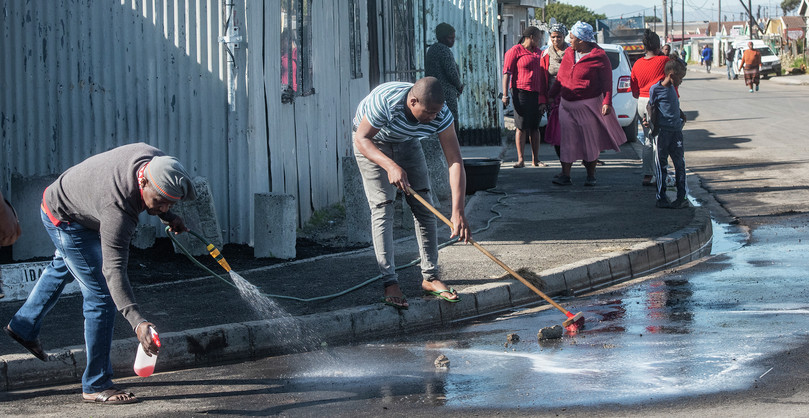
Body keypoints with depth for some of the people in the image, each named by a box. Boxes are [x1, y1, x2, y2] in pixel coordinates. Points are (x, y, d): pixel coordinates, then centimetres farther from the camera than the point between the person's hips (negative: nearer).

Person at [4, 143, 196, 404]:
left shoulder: (154, 159, -25)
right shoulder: (117, 208, -45)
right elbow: (113, 269, -50)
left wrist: (168, 217, 6)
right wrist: (137, 321, -59)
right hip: (64, 220, -9)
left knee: (64, 267, 34)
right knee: (101, 296, -12)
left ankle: (23, 326, 58)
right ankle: (96, 386, -3)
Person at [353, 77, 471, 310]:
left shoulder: (441, 115, -30)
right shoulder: (384, 101, -41)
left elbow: (455, 162, -30)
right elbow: (362, 139, -30)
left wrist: (458, 212, -38)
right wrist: (391, 166, -46)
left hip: (406, 142, 4)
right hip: (371, 144, -4)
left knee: (423, 208, -1)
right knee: (383, 208, -14)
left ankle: (430, 278, 7)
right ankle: (390, 284, -14)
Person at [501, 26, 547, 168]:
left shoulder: (538, 52, 19)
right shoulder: (515, 51, -2)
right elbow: (507, 73, -5)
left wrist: (544, 97, 20)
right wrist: (505, 94, -13)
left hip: (537, 93, 6)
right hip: (522, 91, -6)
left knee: (535, 127, 7)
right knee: (522, 127, -5)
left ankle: (535, 159, 11)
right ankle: (520, 159, -3)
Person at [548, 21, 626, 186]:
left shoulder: (598, 57, -10)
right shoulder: (569, 53, 8)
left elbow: (607, 82, -9)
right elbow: (560, 78, 16)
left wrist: (607, 102, -17)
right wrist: (551, 95, 17)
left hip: (589, 105, -5)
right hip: (567, 105, 5)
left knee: (591, 141, 5)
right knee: (567, 140, -2)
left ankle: (591, 176, 16)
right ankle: (565, 175, -1)